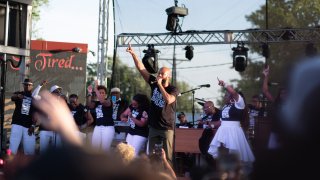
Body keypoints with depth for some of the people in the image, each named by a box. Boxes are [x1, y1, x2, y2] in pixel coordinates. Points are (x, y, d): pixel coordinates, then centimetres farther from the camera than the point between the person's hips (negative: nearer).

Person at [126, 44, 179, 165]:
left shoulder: (173, 89, -8)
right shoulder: (154, 84, 3)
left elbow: (168, 100, -30)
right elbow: (141, 68, 0)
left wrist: (160, 84, -23)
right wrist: (133, 54, -8)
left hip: (167, 128, -5)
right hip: (153, 127, 5)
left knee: (167, 156, -4)